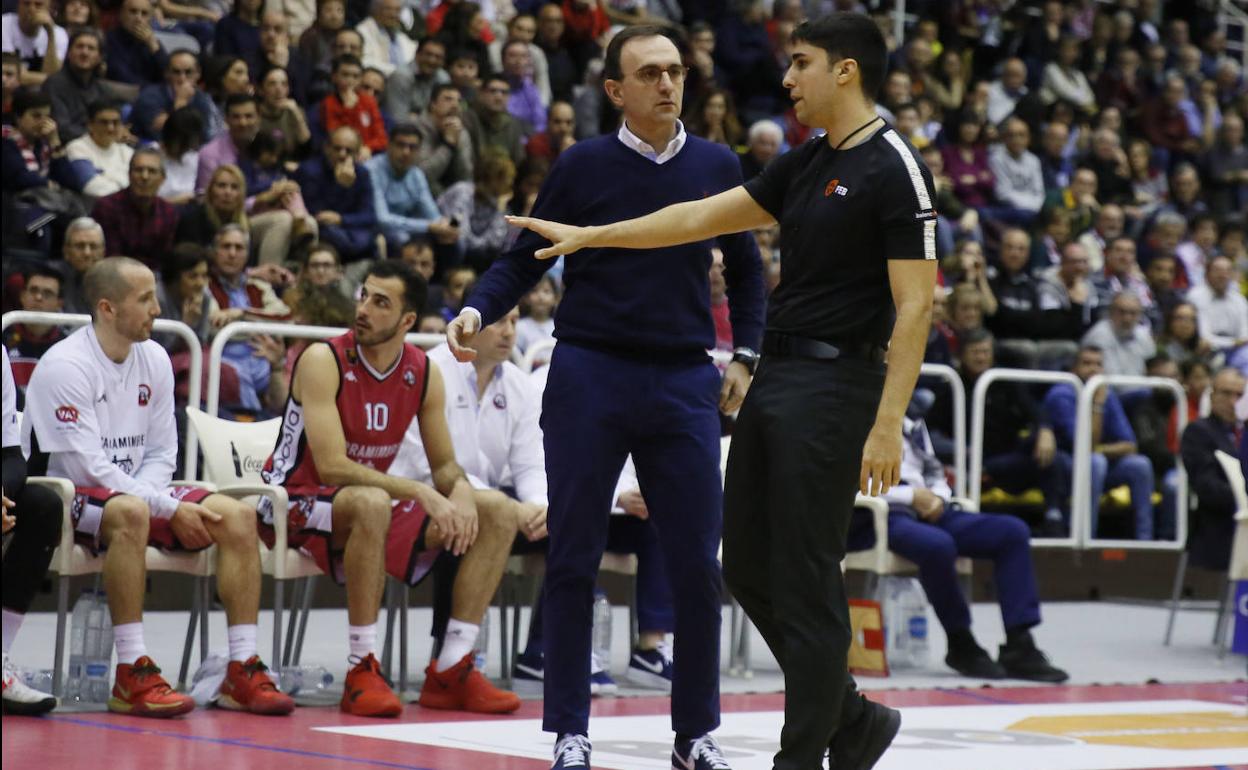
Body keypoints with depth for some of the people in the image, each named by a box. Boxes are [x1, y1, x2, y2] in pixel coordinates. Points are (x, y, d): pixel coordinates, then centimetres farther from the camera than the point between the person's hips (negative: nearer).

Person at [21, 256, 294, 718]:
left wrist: (148, 495, -12)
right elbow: (88, 467, -21)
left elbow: (161, 452, 10)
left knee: (238, 515, -11)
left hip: (135, 492, 7)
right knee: (129, 513, -39)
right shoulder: (65, 366, -17)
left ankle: (242, 674, -12)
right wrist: (168, 509, -22)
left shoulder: (154, 360, 5)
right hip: (65, 498, -7)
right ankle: (133, 677, -38)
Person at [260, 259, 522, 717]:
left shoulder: (424, 374, 0)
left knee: (496, 521, -5)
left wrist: (460, 490, -18)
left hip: (373, 505, 7)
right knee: (371, 504, -40)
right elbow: (332, 466, -27)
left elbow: (444, 464, 7)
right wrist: (421, 493, -32)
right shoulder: (323, 361, -18)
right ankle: (362, 673, -32)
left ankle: (450, 671, -6)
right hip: (299, 503, -7)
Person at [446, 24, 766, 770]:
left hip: (684, 380, 2)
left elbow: (746, 269, 18)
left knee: (698, 565, 1)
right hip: (590, 372, -2)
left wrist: (746, 357, 10)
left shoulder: (717, 167, 6)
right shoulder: (583, 166, 0)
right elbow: (525, 261, 5)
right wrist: (478, 309, -13)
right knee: (574, 562, 2)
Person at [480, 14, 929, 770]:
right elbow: (701, 218, 20)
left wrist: (888, 424, -21)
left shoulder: (893, 169, -11)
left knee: (805, 581, -5)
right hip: (775, 378, 9)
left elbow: (915, 304, -16)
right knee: (750, 568, 11)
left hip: (834, 383, -9)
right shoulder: (804, 166, 14)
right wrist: (587, 236, 21)